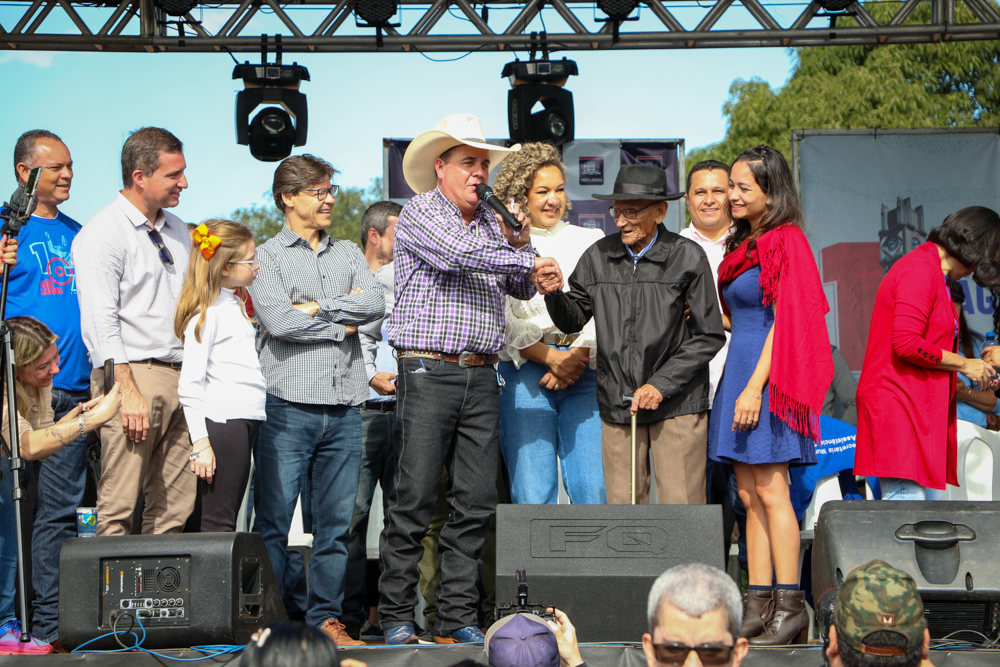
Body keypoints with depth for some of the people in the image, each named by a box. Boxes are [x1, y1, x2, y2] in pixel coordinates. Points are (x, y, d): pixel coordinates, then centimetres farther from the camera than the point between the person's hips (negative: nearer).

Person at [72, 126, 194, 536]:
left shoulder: (178, 233, 19)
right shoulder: (101, 234, -6)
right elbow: (101, 324, -13)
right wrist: (129, 392, -20)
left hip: (180, 377, 7)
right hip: (132, 375, -7)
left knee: (175, 509, 5)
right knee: (119, 508, -9)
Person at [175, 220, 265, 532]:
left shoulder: (236, 304, 19)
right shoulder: (205, 313, -9)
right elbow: (189, 386, -14)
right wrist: (200, 444, -19)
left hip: (248, 419, 9)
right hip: (221, 421, -9)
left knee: (227, 519, 7)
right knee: (217, 522, -10)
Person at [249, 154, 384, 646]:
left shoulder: (348, 254, 18)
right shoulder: (267, 255, 4)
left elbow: (375, 304, 0)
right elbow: (278, 321, -12)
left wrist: (315, 307, -6)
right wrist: (341, 325, -1)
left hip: (344, 409, 4)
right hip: (289, 406, -4)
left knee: (336, 522, 6)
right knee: (273, 522, -3)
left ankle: (326, 617, 13)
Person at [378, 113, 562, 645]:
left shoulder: (491, 222, 18)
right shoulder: (421, 212, -1)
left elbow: (521, 287, 20)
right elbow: (460, 253, -18)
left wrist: (517, 241, 2)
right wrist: (530, 260, -9)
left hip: (481, 379, 6)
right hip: (428, 372, -6)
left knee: (476, 502, 3)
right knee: (413, 500, -5)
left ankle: (457, 619, 8)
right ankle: (397, 617, 3)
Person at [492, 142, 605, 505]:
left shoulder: (592, 241, 17)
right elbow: (501, 321, 0)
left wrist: (576, 356, -8)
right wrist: (551, 357, -11)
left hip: (585, 373, 2)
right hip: (524, 372, -2)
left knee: (594, 486, -9)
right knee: (532, 491, -8)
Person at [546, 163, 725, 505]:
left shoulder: (687, 257, -3)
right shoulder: (598, 256, 6)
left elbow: (708, 336, -2)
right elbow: (573, 320, 13)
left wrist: (661, 385, -9)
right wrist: (553, 294, -9)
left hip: (677, 403, -3)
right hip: (617, 402, 3)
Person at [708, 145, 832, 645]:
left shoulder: (785, 241, -10)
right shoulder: (745, 243, 17)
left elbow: (784, 322, -15)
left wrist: (755, 387, -20)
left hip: (768, 375, -9)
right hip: (741, 369, 9)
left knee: (770, 491, -9)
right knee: (749, 494, 7)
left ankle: (790, 607, -5)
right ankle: (756, 607, 9)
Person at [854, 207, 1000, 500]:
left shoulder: (932, 274, 21)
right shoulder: (920, 270, -11)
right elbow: (907, 344, -20)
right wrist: (964, 365, -9)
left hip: (920, 406, 11)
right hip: (900, 403, -11)